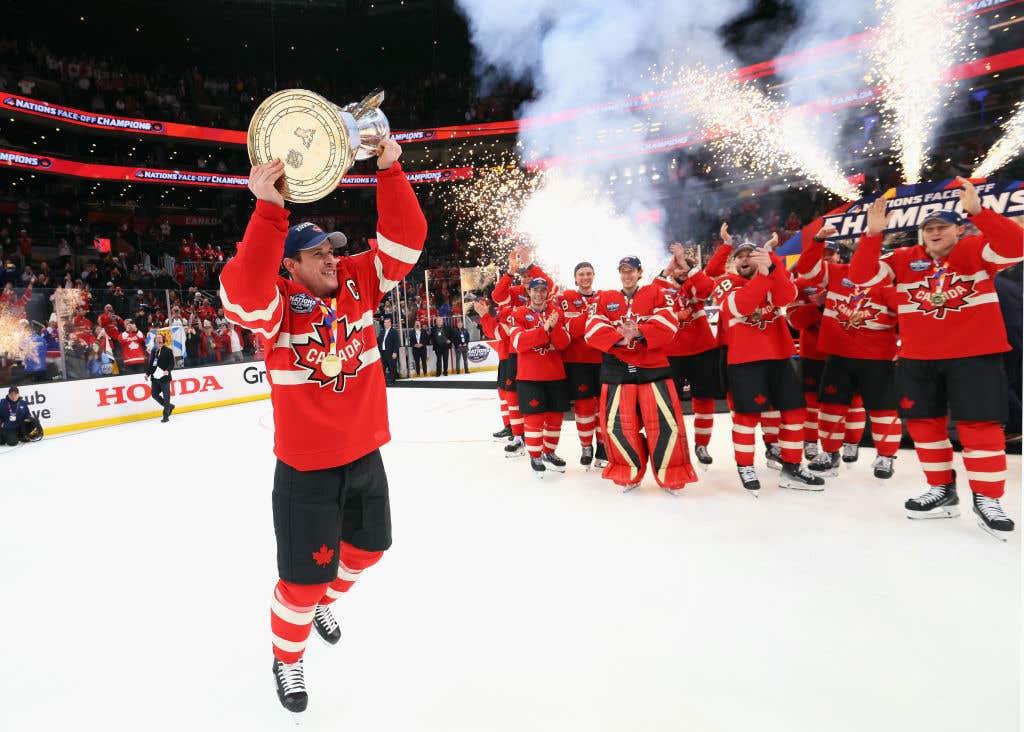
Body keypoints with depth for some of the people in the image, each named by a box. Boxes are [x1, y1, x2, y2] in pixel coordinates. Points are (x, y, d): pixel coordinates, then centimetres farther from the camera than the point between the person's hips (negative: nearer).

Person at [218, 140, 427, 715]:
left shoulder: (359, 281, -3)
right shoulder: (276, 305, -15)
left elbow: (406, 238, -12)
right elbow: (242, 292, -38)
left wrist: (389, 170, -22)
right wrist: (269, 210, -45)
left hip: (365, 455, 5)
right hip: (305, 468, -5)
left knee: (367, 546, 25)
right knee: (304, 577, 6)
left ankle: (324, 602, 56)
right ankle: (287, 658, 37)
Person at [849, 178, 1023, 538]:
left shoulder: (976, 250, -2)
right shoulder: (904, 259, 4)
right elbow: (863, 275, -7)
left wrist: (978, 211, -31)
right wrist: (873, 234, -19)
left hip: (975, 355, -3)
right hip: (918, 359, 3)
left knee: (980, 424, -2)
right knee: (924, 422, 7)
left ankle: (987, 500, 10)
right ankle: (942, 491, 22)